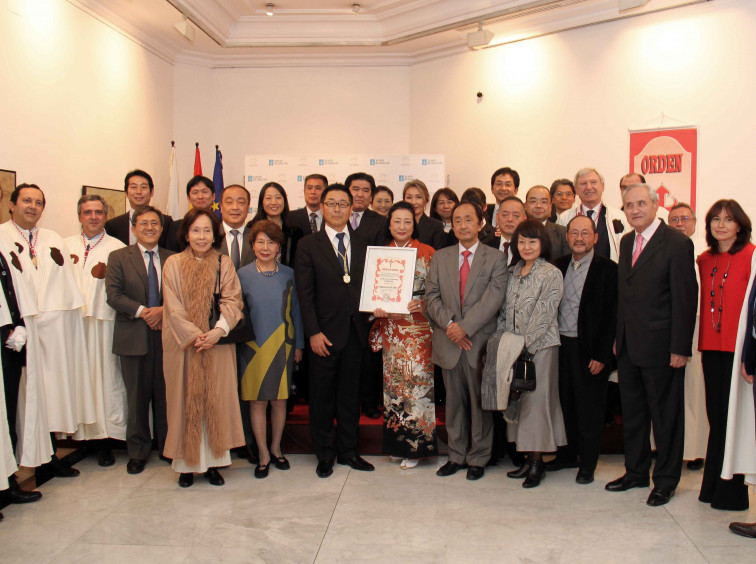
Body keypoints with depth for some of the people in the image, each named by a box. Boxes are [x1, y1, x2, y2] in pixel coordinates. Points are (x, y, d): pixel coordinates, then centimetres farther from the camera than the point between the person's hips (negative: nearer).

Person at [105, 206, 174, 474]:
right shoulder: (118, 257, 6)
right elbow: (113, 294, -4)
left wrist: (164, 311, -13)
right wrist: (143, 311, -14)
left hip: (167, 335, 1)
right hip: (134, 337, -1)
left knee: (166, 394, 7)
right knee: (137, 397, 5)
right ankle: (138, 451, 17)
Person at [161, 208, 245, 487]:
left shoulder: (224, 264, 6)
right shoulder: (173, 264, 2)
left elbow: (232, 300, -1)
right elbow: (173, 307, -3)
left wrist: (218, 330, -17)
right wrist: (194, 335, -15)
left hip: (218, 344, 1)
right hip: (183, 344, -1)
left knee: (217, 399, 3)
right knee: (186, 399, 3)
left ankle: (213, 462, 13)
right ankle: (187, 464, 12)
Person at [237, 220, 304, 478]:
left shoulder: (288, 274, 2)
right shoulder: (243, 275, -1)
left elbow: (295, 311, 7)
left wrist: (298, 345, 7)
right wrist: (238, 340, 1)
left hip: (282, 345, 1)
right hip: (253, 347, -1)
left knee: (279, 399, 8)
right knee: (257, 401, 3)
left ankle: (276, 448, 26)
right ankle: (263, 454, 16)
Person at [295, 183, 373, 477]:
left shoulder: (363, 244, 10)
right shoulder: (309, 246, 0)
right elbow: (305, 293, -5)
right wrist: (313, 332, -11)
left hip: (355, 332, 3)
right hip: (325, 334, -3)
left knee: (350, 395, 12)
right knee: (322, 396, 7)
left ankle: (348, 450, 26)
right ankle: (325, 455, 21)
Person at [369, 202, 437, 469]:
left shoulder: (427, 253, 0)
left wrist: (422, 304, -18)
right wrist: (377, 308, -7)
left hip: (418, 326, -3)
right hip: (390, 327, 3)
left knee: (416, 380, -5)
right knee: (393, 381, 7)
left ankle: (416, 445, 6)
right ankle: (396, 443, 17)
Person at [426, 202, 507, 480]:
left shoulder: (496, 258, 0)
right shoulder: (440, 257, 10)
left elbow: (493, 298, -11)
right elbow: (431, 296, 4)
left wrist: (466, 328, -17)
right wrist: (450, 324, -12)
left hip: (480, 341, -3)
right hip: (449, 342, 3)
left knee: (480, 402, 6)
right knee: (454, 402, 12)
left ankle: (478, 458, 20)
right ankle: (457, 455, 24)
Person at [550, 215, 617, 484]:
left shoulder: (607, 269, -7)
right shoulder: (558, 266, 9)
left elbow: (611, 316, -9)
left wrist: (601, 355, -13)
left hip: (589, 349, -4)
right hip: (561, 345, 5)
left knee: (589, 408, 5)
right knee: (565, 404, 13)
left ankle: (587, 463, 19)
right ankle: (568, 454, 29)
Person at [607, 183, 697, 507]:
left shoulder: (677, 243, -11)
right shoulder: (627, 242, 11)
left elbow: (685, 298, -13)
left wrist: (680, 348, -16)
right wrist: (618, 337, 11)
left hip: (660, 347, -7)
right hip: (628, 345, 7)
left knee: (665, 415, 6)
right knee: (632, 413, 16)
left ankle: (666, 480, 21)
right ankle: (636, 472, 31)